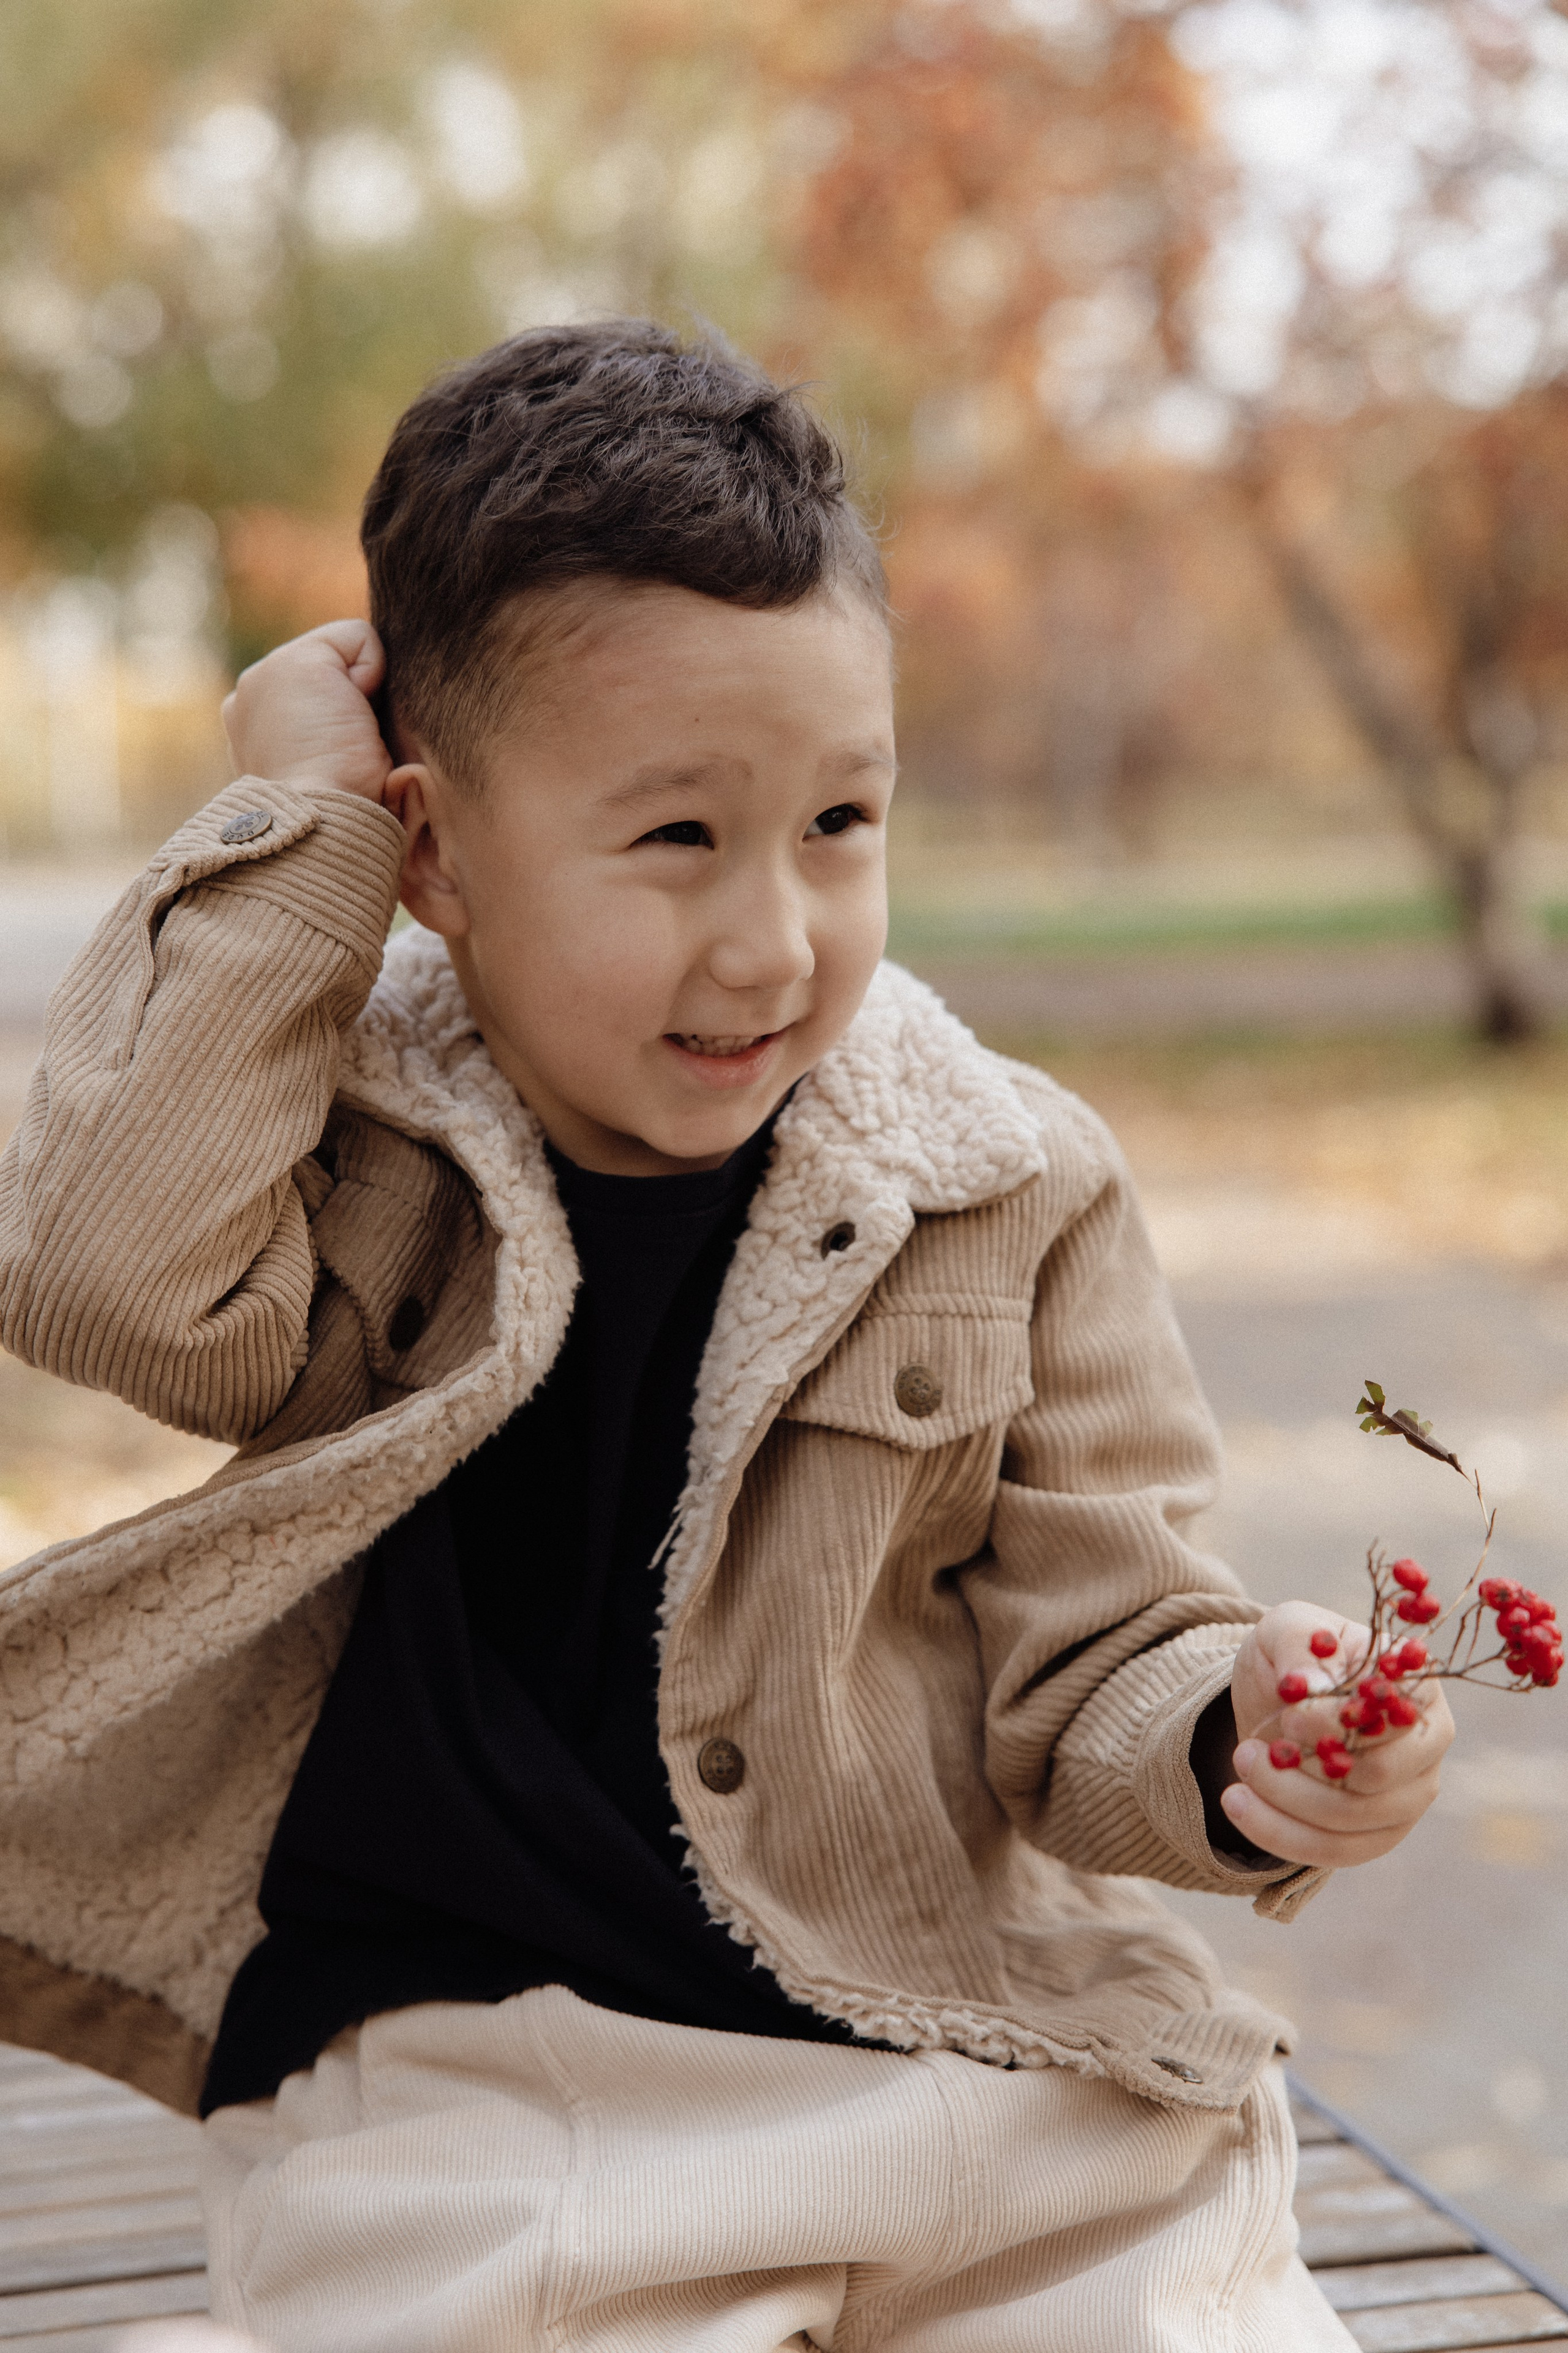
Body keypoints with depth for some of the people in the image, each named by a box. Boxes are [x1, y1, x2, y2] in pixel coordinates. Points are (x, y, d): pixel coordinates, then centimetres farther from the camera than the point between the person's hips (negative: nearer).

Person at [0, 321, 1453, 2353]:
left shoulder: (1003, 1193, -2)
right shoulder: (355, 1155, -4)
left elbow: (1080, 1659, 1)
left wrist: (1233, 1746, -23)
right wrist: (291, 826, -18)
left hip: (956, 2038, 2)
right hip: (454, 2071, -1)